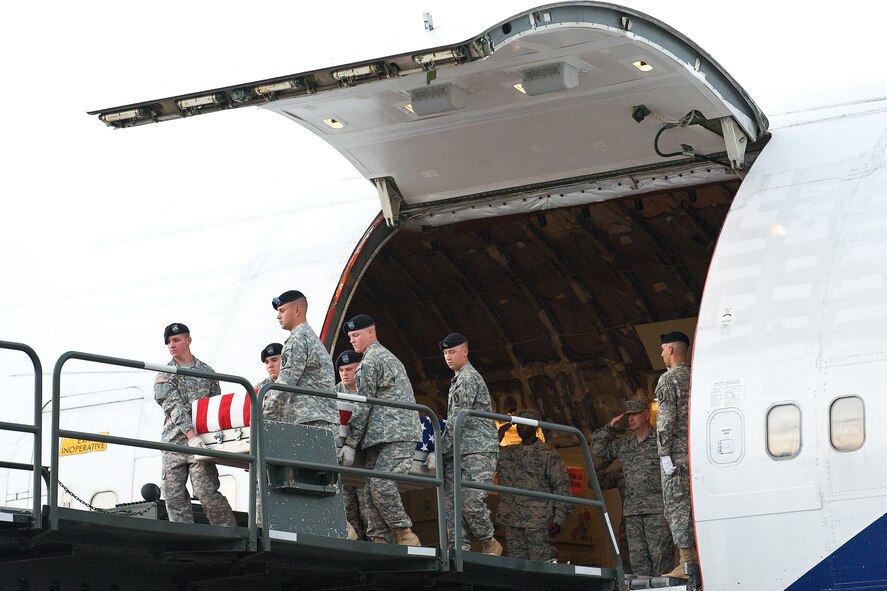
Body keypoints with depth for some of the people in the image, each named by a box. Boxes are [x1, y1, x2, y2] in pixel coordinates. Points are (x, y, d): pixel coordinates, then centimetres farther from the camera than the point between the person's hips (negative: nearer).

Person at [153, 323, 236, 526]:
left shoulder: (206, 372, 14)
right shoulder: (164, 375, 8)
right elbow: (174, 406, -7)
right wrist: (191, 435, -21)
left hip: (200, 439, -1)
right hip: (174, 439, 1)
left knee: (206, 491, -16)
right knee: (174, 495, -3)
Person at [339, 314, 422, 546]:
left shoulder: (370, 361, -4)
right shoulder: (388, 357, 28)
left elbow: (363, 406, -7)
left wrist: (350, 444, -6)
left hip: (396, 434, -10)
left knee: (380, 484, -21)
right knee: (371, 488, 1)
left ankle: (405, 535, -16)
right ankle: (379, 539, -5)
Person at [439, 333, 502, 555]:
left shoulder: (469, 378, -6)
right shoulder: (458, 380, 26)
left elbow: (458, 419, -12)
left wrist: (442, 447, -11)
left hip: (477, 451, -10)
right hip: (459, 452, 10)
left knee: (470, 500, -18)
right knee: (451, 501, -3)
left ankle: (490, 544, -3)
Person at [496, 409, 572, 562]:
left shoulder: (548, 453, 2)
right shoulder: (507, 453, 18)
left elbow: (562, 486, -2)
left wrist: (558, 519, -9)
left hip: (539, 522, -5)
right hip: (513, 523, 5)